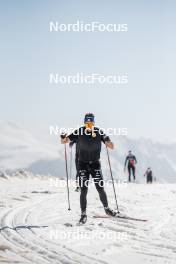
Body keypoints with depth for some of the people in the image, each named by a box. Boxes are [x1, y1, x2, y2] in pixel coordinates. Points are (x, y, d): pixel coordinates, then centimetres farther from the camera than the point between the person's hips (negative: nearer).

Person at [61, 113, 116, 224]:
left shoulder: (99, 132, -8)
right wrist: (63, 139, -32)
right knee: (84, 190, -6)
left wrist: (108, 141, -33)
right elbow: (65, 141, -8)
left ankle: (107, 208, 22)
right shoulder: (79, 132, -7)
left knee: (100, 189, 0)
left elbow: (111, 147, -11)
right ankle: (83, 214, 2)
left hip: (95, 163, 0)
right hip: (83, 164, 0)